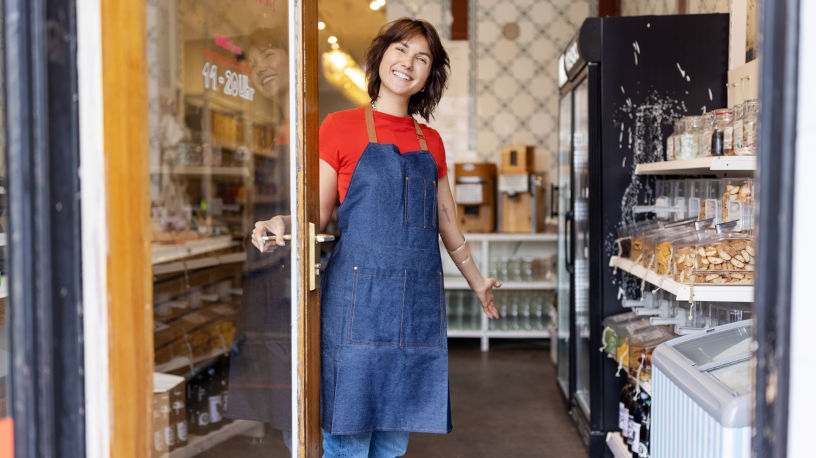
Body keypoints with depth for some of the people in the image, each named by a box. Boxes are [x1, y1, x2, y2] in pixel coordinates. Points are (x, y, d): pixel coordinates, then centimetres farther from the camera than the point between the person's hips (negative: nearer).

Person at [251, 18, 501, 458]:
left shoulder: (431, 142, 15)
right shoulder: (341, 126, 3)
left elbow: (446, 221, 22)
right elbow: (318, 212, 2)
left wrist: (475, 279, 27)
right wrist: (281, 223, -18)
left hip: (419, 300, 4)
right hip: (358, 295, -4)